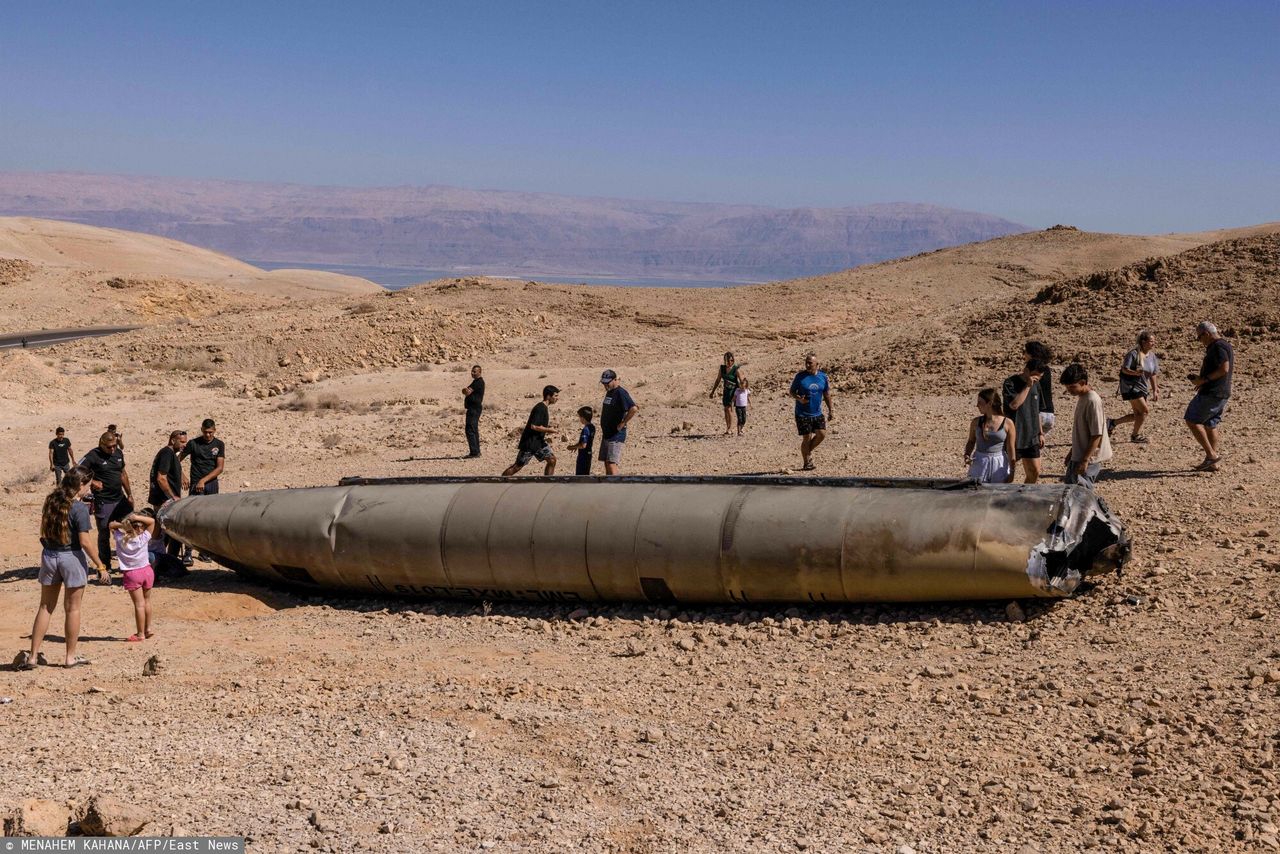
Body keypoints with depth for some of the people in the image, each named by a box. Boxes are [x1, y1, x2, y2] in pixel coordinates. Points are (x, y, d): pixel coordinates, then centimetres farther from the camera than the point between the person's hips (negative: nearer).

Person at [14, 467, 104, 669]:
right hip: (72, 557, -6)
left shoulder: (51, 501, 4)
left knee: (45, 607, 13)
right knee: (73, 608, 7)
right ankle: (71, 657, 15)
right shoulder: (79, 508, -15)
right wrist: (99, 565, -9)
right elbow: (85, 542, -17)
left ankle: (32, 656, 13)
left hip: (49, 555, 6)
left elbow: (43, 532, 12)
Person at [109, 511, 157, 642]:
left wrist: (122, 525, -14)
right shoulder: (144, 538, -11)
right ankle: (148, 629, 26)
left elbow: (111, 525, 5)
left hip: (132, 574, -2)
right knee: (147, 601, 18)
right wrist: (138, 517, -15)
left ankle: (140, 634, 3)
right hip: (147, 571, 2)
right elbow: (152, 521, -1)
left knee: (139, 604, -1)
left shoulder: (120, 539, -10)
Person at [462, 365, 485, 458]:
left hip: (474, 408, -11)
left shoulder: (479, 382, -14)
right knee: (474, 430, 15)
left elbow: (467, 392, -19)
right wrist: (467, 391, -4)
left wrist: (466, 390, 1)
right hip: (474, 408, 11)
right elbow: (467, 391, 16)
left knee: (470, 430, -13)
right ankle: (476, 451, 20)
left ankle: (474, 452, -15)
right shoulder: (477, 381, 19)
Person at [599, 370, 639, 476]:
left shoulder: (621, 393, -16)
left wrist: (623, 423, -21)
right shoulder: (609, 392, 13)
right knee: (606, 463, 12)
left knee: (611, 463, -15)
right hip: (606, 433, 10)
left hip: (616, 434, -10)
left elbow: (633, 408, -29)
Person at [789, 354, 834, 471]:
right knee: (807, 438, -3)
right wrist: (799, 399, -21)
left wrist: (831, 410, 12)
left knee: (822, 434, -6)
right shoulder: (800, 376, -7)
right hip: (802, 414, -4)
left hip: (817, 413, 4)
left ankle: (809, 450, 21)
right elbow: (791, 392, -1)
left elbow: (826, 394, 13)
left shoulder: (823, 377, 4)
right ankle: (806, 464, 9)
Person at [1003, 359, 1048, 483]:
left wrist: (1040, 433, 17)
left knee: (1034, 473, 6)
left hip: (1031, 437, 6)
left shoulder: (1036, 385, 9)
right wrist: (1027, 386, -25)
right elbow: (1014, 404, -28)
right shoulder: (1011, 383, -12)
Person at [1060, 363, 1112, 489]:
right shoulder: (1081, 397, 10)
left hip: (1089, 459, -10)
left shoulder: (1092, 401, -19)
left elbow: (1096, 435, -21)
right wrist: (1071, 453, 22)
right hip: (1078, 456, 10)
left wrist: (1085, 460, -23)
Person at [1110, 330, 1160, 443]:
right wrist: (1135, 373, -35)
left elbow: (1152, 375, 12)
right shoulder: (1133, 354, -16)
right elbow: (1124, 369, -17)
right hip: (1130, 386, -8)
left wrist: (1155, 390, 10)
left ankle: (1113, 423, 23)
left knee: (1138, 414, 9)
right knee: (1144, 410, -13)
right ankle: (1135, 435, 4)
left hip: (1142, 387, 8)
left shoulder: (1152, 356, 6)